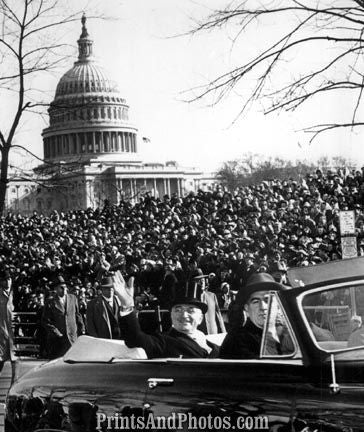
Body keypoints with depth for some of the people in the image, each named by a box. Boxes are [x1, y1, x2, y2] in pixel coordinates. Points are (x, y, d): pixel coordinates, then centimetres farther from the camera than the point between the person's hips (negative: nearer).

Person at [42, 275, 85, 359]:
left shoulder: (73, 298, 10)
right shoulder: (50, 302, 0)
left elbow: (77, 315, 17)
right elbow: (45, 321, -2)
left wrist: (81, 329, 9)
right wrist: (55, 332, -11)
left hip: (72, 336, 2)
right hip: (56, 339, -2)